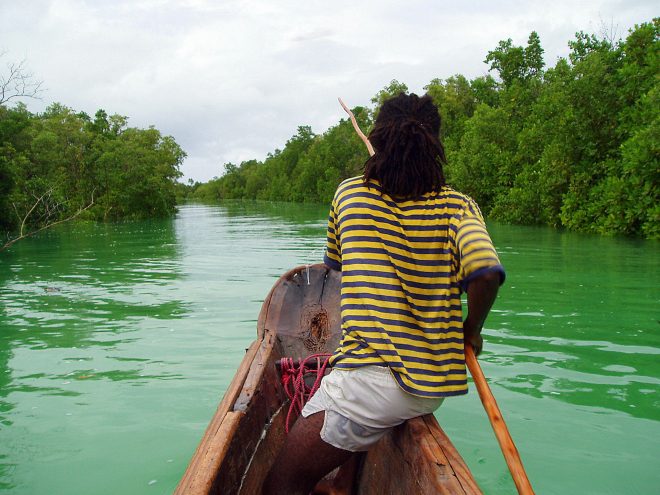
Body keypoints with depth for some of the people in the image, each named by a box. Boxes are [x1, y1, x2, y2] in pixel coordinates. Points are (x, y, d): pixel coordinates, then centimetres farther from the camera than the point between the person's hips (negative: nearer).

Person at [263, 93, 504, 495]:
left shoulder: (349, 194, 3)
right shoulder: (457, 206, 2)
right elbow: (486, 275, -16)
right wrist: (471, 328, 1)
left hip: (376, 379, -5)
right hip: (434, 387, 6)